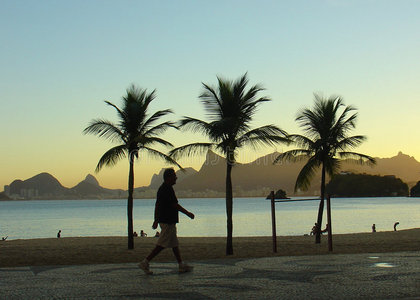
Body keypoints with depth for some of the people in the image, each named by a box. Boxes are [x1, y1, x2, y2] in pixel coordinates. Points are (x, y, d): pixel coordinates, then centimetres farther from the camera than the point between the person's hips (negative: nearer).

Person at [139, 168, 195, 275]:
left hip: (165, 220, 11)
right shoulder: (167, 189, -18)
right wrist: (187, 213, -8)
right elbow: (175, 205, -18)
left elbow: (157, 205, 16)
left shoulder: (162, 188, 13)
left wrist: (156, 220, 20)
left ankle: (181, 266, 16)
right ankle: (145, 262, -5)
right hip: (168, 222, -11)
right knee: (162, 244, -7)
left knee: (174, 243, 12)